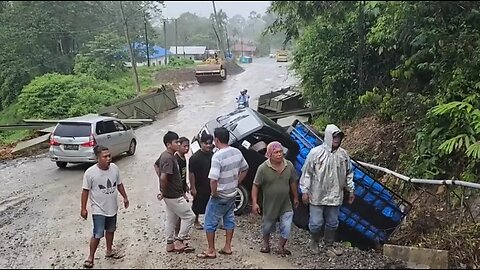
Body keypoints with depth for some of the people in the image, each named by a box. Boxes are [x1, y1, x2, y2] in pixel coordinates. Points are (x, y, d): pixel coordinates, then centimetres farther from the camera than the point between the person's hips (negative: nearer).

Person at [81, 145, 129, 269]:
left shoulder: (114, 168, -6)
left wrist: (125, 197, 14)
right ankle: (91, 257, 15)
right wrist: (83, 208, -10)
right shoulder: (90, 172, -20)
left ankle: (109, 251, 40)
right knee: (98, 234, -4)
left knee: (110, 230, 21)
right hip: (98, 210, -5)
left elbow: (119, 184, 8)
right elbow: (85, 191, -12)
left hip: (112, 208, 5)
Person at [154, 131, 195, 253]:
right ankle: (179, 241, 7)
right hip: (174, 196, -10)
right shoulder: (169, 158, -25)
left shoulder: (164, 155, 6)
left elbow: (156, 165, 24)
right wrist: (164, 191, -17)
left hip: (170, 195, 10)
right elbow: (163, 177, -34)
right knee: (189, 216, 0)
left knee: (171, 219, 18)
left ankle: (170, 244, 27)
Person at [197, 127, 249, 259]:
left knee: (210, 223, 8)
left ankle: (211, 251, 15)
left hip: (219, 197, -7)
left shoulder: (217, 156, -25)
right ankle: (227, 247, 29)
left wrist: (214, 193, -15)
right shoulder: (237, 152, -1)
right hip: (232, 194, 7)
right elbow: (245, 169, 13)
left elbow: (213, 179, -31)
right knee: (229, 219, 20)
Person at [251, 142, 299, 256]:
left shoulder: (289, 166, -7)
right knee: (267, 227, 17)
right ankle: (266, 243, 46)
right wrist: (254, 203, -16)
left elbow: (292, 183, 7)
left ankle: (281, 247, 27)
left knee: (286, 229, 1)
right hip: (269, 205, -2)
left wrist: (295, 197, 15)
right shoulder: (263, 168, -17)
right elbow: (255, 186, -12)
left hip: (286, 205, 2)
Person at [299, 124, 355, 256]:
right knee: (316, 223, 1)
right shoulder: (316, 152, -11)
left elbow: (349, 173, 13)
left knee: (332, 224, 14)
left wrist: (351, 190, 15)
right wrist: (305, 191, -8)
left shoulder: (343, 154, 2)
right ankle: (315, 242, 30)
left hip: (335, 196, 4)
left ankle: (329, 246, 33)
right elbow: (307, 172, -7)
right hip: (317, 196, -4)